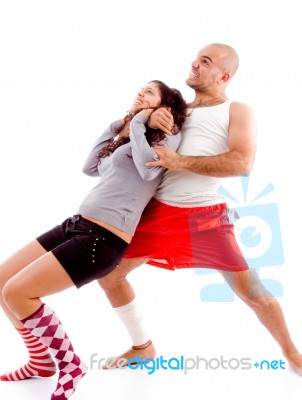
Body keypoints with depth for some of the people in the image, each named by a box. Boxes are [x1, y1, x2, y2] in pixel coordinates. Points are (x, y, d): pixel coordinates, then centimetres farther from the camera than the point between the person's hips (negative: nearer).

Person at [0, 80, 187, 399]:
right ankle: (41, 361, 21)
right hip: (78, 223, 9)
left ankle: (70, 365, 3)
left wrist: (137, 124, -7)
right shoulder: (127, 139, 23)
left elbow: (148, 168, -21)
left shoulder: (167, 135, -1)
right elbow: (90, 167, 24)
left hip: (105, 238, -9)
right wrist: (116, 127, 20)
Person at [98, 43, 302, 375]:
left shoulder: (237, 111, 1)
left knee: (252, 293, -4)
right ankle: (143, 347, 28)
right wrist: (152, 116, -5)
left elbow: (242, 163, -16)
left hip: (206, 217, -5)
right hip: (158, 211, 5)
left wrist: (179, 161, -19)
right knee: (108, 274, 7)